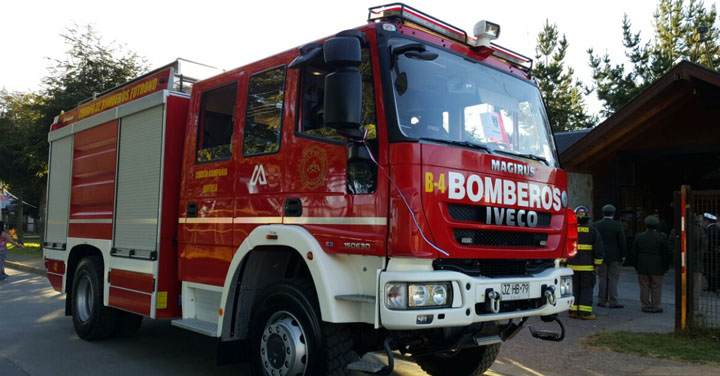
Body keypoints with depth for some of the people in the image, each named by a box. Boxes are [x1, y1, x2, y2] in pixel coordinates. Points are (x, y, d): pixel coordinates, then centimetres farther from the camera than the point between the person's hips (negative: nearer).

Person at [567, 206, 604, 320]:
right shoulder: (593, 231, -2)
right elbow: (598, 248, -4)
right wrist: (597, 263, 2)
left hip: (572, 265, 2)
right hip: (587, 266, -2)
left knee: (574, 288, 8)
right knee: (587, 288, 3)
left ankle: (573, 311, 7)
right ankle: (585, 312, -1)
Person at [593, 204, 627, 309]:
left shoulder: (595, 225, 0)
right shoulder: (618, 225, -7)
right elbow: (622, 242, -7)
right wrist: (623, 256, 0)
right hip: (614, 257, -2)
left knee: (602, 278, 9)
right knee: (613, 278, 2)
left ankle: (602, 301, 12)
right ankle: (613, 302, 1)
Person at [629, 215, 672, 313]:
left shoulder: (639, 237, 1)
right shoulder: (661, 237, -6)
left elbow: (634, 253, 4)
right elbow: (667, 254, -4)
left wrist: (636, 266, 11)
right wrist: (665, 267, 6)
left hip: (642, 267, 2)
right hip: (657, 268, -2)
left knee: (644, 287, 7)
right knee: (656, 287, 5)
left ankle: (646, 306, 11)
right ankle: (655, 307, 8)